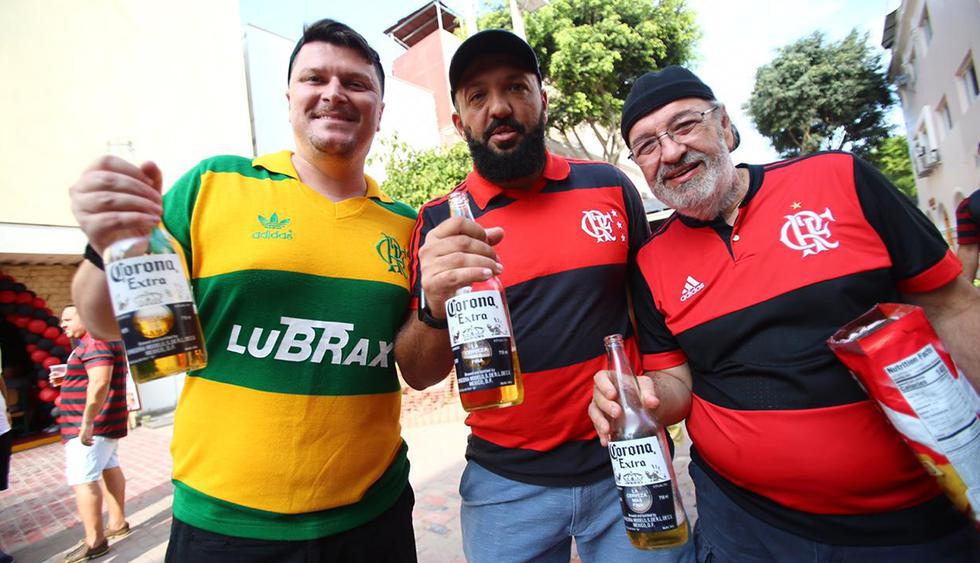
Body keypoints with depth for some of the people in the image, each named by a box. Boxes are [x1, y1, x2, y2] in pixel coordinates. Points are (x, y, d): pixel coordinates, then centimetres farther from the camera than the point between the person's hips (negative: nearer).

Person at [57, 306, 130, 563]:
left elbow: (100, 382, -30)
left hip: (94, 423, -11)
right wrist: (69, 376, 17)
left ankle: (94, 541, 2)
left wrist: (87, 422, -29)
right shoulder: (102, 339, 16)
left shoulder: (94, 341, -19)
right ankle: (118, 523, 27)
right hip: (106, 421, 11)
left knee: (82, 479, -5)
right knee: (109, 468, 16)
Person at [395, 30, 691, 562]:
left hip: (626, 464, 2)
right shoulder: (439, 224, -6)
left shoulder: (609, 186, -2)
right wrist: (436, 310, -28)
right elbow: (417, 374, -7)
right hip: (506, 482, 0)